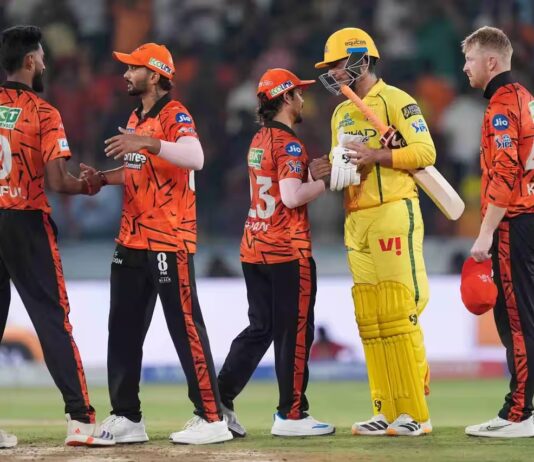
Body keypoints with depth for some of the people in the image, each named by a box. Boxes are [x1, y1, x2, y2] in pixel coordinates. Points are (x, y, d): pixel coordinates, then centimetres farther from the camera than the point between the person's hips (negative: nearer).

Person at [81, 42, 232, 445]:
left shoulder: (175, 115, -11)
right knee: (123, 331, 10)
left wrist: (147, 142, -40)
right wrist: (103, 178, 9)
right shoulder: (136, 119, 16)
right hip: (132, 241, 9)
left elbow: (195, 157, -30)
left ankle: (212, 419, -5)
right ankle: (126, 418, 17)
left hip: (169, 241, -9)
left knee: (185, 328, -8)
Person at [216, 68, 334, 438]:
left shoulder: (259, 141, 15)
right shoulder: (289, 143, -12)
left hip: (254, 251, 9)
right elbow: (292, 197, -22)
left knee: (260, 329, 13)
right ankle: (291, 415, 2)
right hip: (288, 253, -9)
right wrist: (327, 181, -10)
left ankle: (219, 400, 6)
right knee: (295, 333, -1)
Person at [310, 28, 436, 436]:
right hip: (356, 220, 8)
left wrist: (376, 155, -17)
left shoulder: (395, 100, -2)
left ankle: (416, 413, -9)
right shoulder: (341, 114, 22)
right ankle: (388, 412, 7)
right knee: (369, 321, 4)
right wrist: (328, 171, 3)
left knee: (399, 315, -11)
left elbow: (425, 152, -10)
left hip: (393, 214, -8)